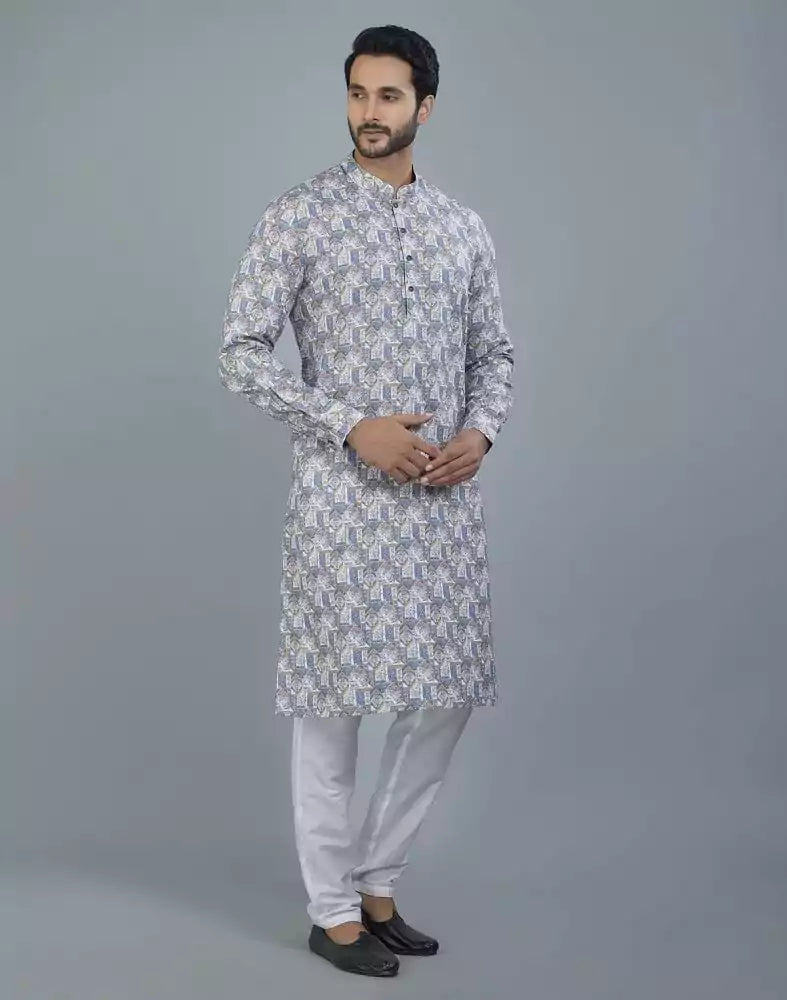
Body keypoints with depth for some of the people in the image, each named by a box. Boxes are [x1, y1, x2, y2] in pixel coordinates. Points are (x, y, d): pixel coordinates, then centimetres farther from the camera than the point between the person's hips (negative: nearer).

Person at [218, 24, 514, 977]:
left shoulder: (464, 228, 10)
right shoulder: (297, 216, -4)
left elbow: (494, 352, 17)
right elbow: (241, 353, -7)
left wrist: (481, 432, -4)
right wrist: (353, 427, -17)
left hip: (444, 497, 5)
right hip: (341, 495, -5)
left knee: (447, 694, 8)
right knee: (333, 702, 2)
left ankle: (378, 882, 27)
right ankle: (333, 911, 18)